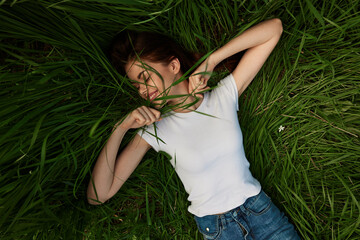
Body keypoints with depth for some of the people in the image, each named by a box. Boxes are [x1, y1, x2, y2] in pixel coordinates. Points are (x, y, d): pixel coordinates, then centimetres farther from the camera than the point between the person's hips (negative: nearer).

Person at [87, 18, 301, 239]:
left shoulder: (224, 95, -9)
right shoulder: (155, 131, -11)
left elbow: (274, 28, -10)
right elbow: (98, 196, -15)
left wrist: (211, 60, -17)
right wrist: (119, 129, -22)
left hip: (259, 207, 1)